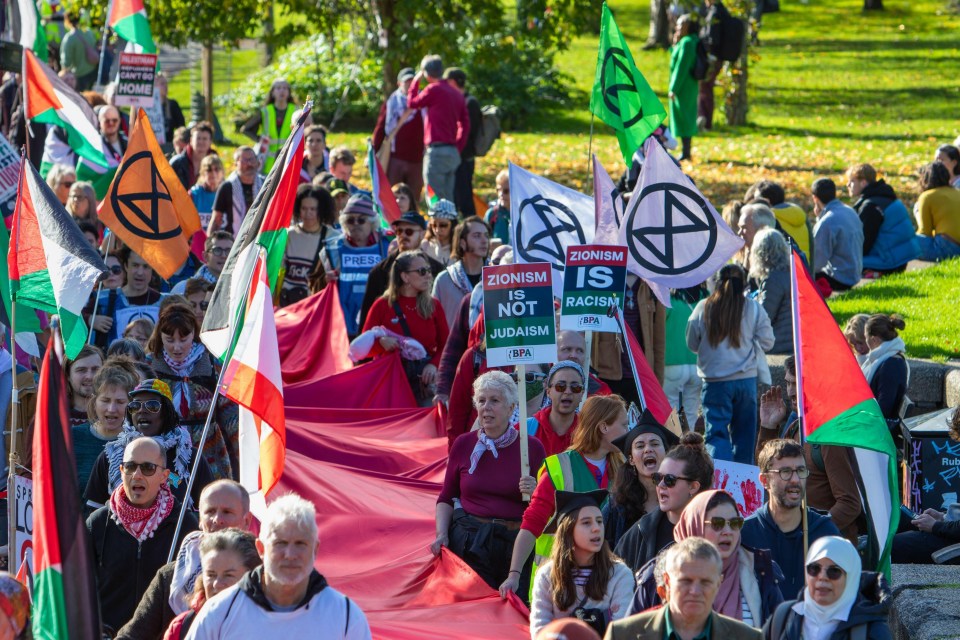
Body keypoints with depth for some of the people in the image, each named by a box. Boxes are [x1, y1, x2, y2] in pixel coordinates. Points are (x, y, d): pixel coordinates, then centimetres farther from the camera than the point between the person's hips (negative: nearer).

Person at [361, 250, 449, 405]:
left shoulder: (433, 305, 11)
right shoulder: (383, 306, 4)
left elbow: (445, 344, 10)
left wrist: (434, 364, -9)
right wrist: (381, 343, -18)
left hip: (424, 380, 2)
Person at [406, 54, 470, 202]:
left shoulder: (434, 89, -9)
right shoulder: (457, 94, 13)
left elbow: (411, 103, 2)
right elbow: (465, 124, 13)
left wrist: (416, 80, 13)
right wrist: (458, 148, 16)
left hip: (437, 151, -8)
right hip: (453, 153, 8)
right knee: (448, 200, 12)